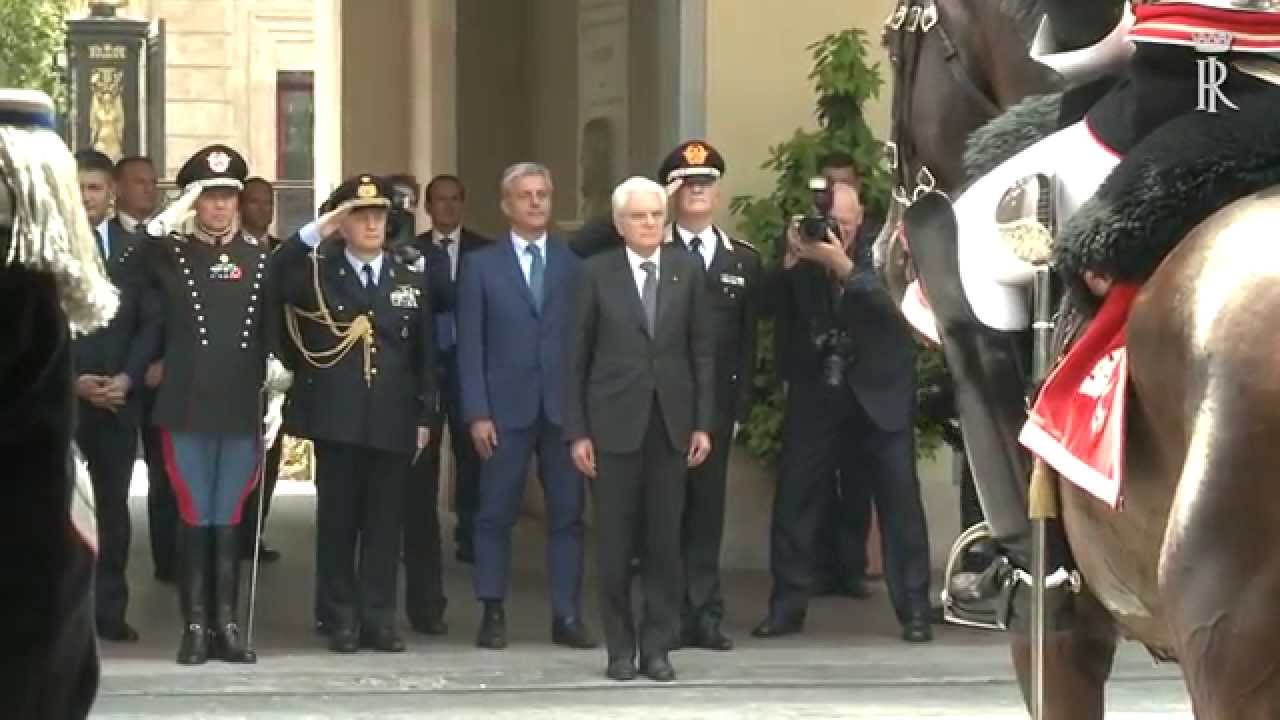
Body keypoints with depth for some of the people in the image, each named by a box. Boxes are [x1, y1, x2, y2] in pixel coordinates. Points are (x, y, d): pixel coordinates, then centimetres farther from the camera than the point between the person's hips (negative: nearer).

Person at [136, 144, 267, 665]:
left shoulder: (260, 257, 8)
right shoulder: (170, 254, 2)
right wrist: (172, 218, -24)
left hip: (242, 410, 2)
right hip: (188, 410, -2)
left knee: (229, 522, 6)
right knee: (195, 519, 1)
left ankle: (226, 626, 10)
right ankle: (194, 627, 5)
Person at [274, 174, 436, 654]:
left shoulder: (410, 278, 10)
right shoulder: (318, 271, 2)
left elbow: (424, 355, 10)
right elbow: (275, 279, -20)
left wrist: (425, 417, 6)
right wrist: (315, 232, -27)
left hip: (393, 420, 2)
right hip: (337, 418, -2)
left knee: (384, 520, 3)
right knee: (338, 518, 2)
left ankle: (378, 618, 8)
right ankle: (340, 618, 7)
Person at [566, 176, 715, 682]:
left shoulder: (687, 270, 5)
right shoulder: (597, 273, 0)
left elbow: (703, 351, 7)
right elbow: (577, 356, 1)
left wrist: (704, 423, 1)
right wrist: (577, 431, -4)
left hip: (671, 422, 1)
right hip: (615, 421, -1)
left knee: (665, 539, 2)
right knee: (616, 541, 1)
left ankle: (658, 646, 9)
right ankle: (620, 648, 9)